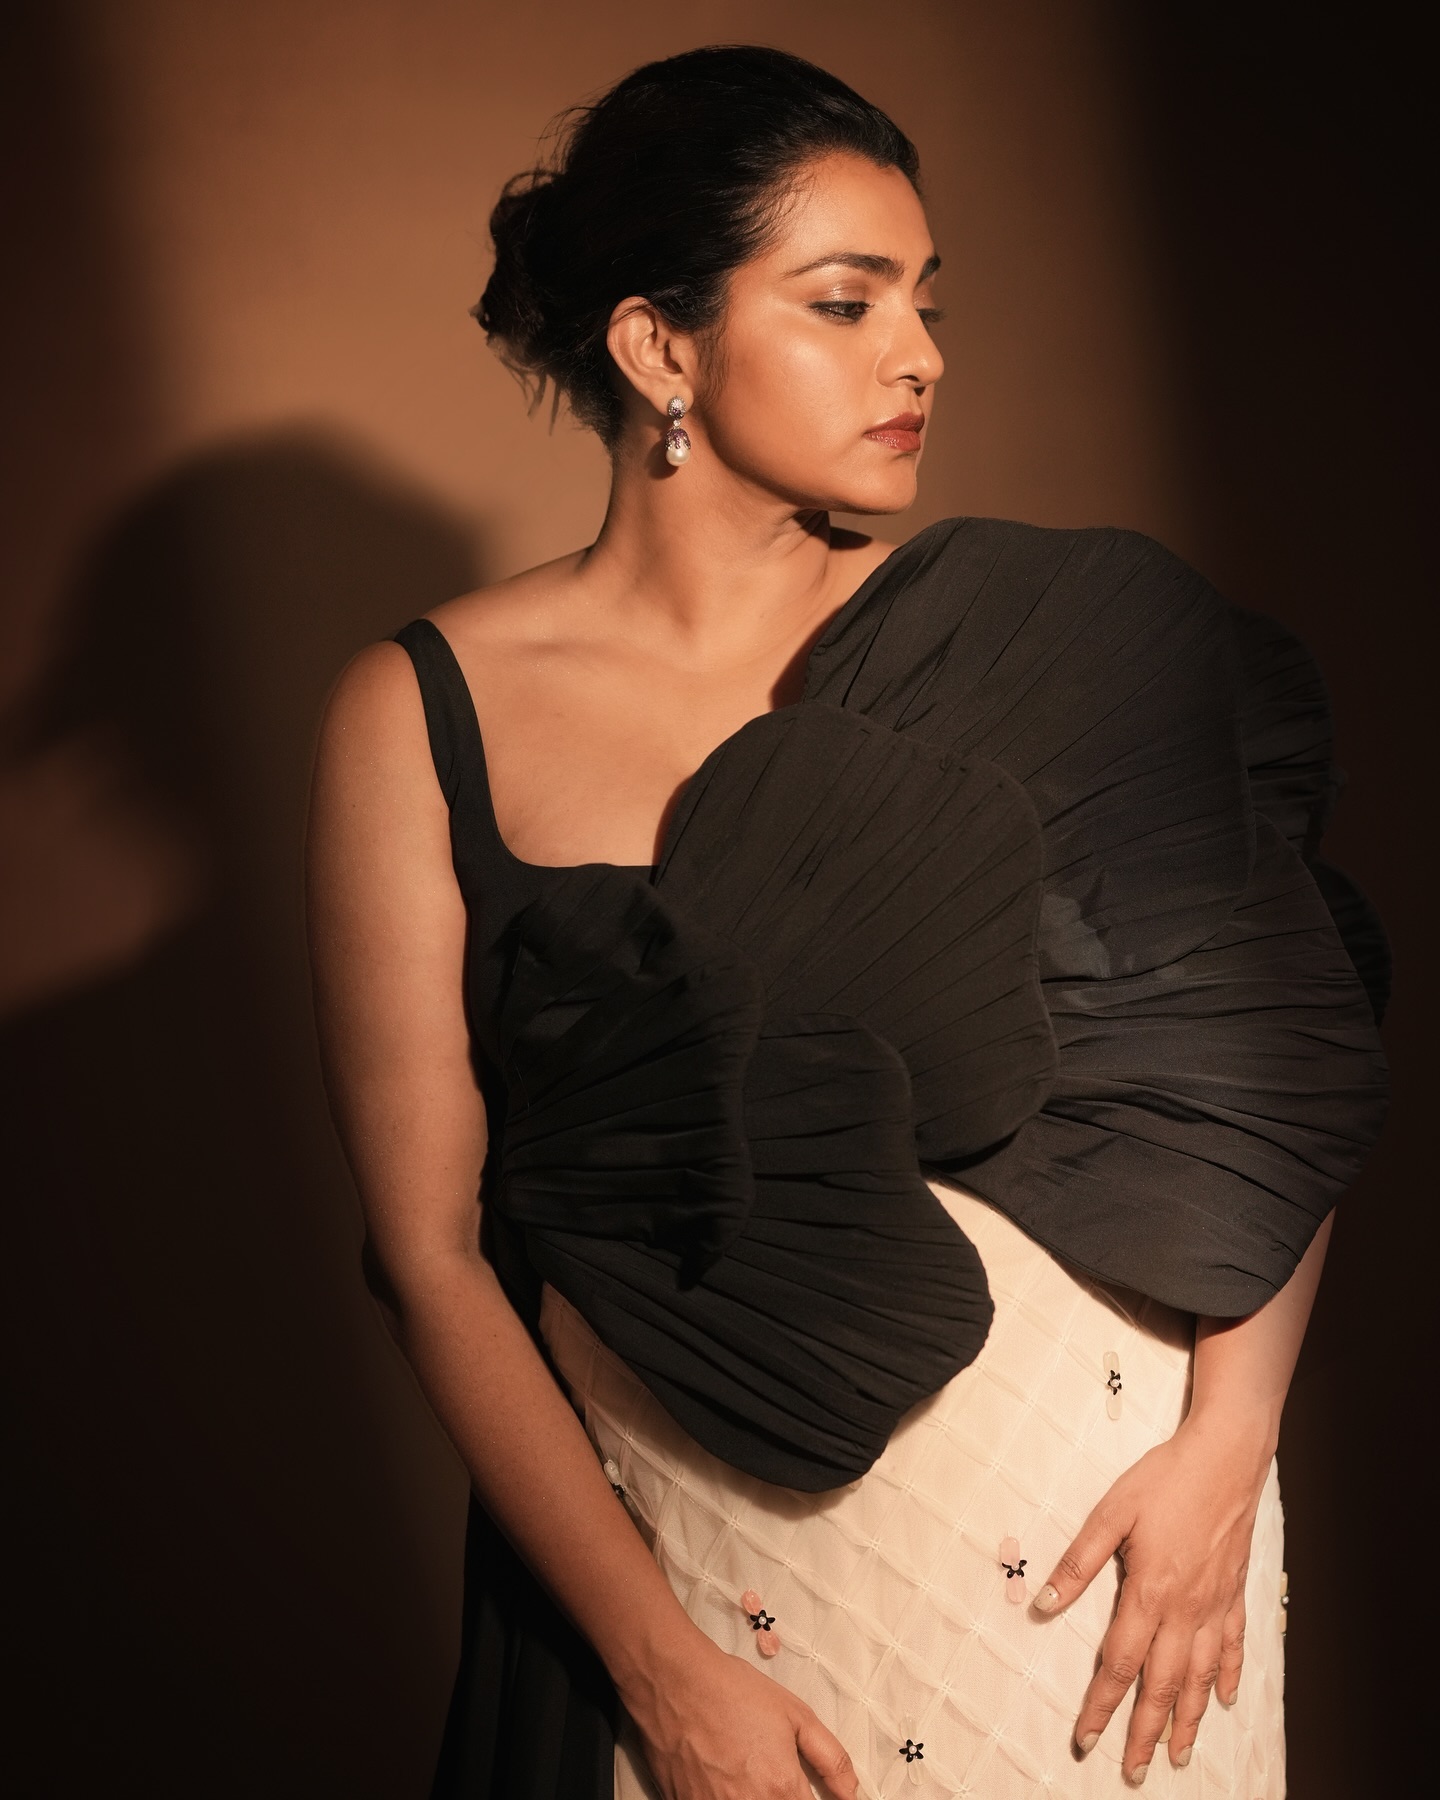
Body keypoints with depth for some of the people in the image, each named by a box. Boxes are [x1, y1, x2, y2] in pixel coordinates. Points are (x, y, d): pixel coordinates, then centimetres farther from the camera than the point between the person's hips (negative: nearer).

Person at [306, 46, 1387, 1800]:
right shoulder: (426, 718, -6)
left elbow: (1276, 1063, -2)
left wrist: (1226, 1439, -14)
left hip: (1110, 1505, 2)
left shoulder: (1029, 647, -2)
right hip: (697, 1551, -1)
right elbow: (432, 1248, -7)